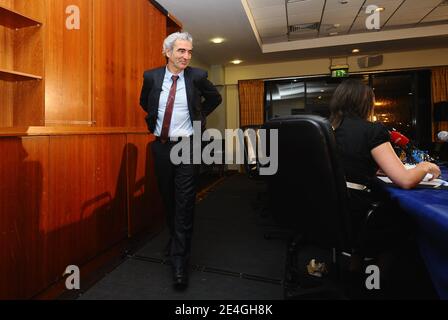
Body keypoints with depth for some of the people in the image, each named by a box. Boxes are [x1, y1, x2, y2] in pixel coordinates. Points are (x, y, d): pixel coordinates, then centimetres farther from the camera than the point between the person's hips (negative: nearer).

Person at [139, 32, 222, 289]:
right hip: (161, 145, 4)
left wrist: (198, 117, 6)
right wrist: (154, 122, 12)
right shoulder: (151, 76, 2)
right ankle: (175, 238, 39)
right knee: (168, 199, 15)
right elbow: (144, 102, 21)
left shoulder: (197, 76, -4)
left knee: (185, 203, -3)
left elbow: (215, 98, 12)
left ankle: (180, 261, 7)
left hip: (187, 146, -3)